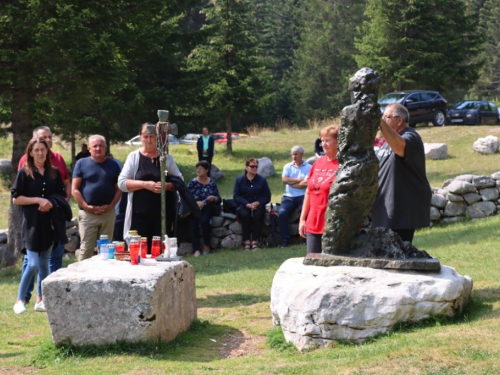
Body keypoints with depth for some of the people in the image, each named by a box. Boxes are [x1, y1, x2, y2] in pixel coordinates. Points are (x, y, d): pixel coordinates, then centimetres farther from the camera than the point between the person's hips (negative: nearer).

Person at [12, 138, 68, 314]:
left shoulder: (54, 173, 9)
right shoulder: (24, 172, -2)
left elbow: (63, 197, 13)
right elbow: (16, 198, -5)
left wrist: (52, 204, -7)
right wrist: (38, 200, -14)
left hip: (49, 222, 4)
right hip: (32, 223, -4)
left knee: (44, 263, 7)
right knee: (33, 263, -10)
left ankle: (40, 300, 15)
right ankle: (20, 300, 2)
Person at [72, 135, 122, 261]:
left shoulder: (113, 165, 11)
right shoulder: (82, 163, 4)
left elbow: (118, 189, 9)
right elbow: (75, 190, 0)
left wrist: (111, 206, -8)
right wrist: (87, 207, -11)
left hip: (108, 213, 3)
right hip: (87, 213, -2)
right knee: (86, 249, -3)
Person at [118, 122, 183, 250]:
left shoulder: (166, 157, 10)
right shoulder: (133, 157, 7)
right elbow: (122, 182, -1)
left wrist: (166, 185, -12)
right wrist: (145, 184, -13)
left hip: (162, 214, 1)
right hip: (139, 214, -1)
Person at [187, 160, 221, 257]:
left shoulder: (212, 182, 10)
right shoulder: (193, 182, 5)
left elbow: (219, 200, 11)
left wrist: (214, 198, -12)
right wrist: (196, 203, -17)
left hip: (208, 208, 0)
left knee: (204, 220, -32)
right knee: (194, 222, -31)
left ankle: (206, 245, -12)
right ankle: (196, 249, -33)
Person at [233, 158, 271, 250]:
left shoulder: (262, 180, 10)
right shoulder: (239, 180, 9)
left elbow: (267, 197, 5)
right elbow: (236, 196, -1)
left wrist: (257, 203, -14)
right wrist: (247, 204, -16)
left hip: (258, 205, 0)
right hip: (243, 206, 0)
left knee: (257, 215, -33)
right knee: (245, 214, -33)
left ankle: (255, 241, -31)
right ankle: (246, 241, -32)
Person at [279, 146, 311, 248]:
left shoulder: (309, 167, 5)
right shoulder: (287, 166, 17)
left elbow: (306, 183, -10)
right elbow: (284, 179, 0)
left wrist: (291, 182, -2)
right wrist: (299, 180, -2)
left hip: (302, 196, -3)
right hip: (289, 197, 3)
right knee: (282, 213, -22)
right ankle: (285, 240, -16)